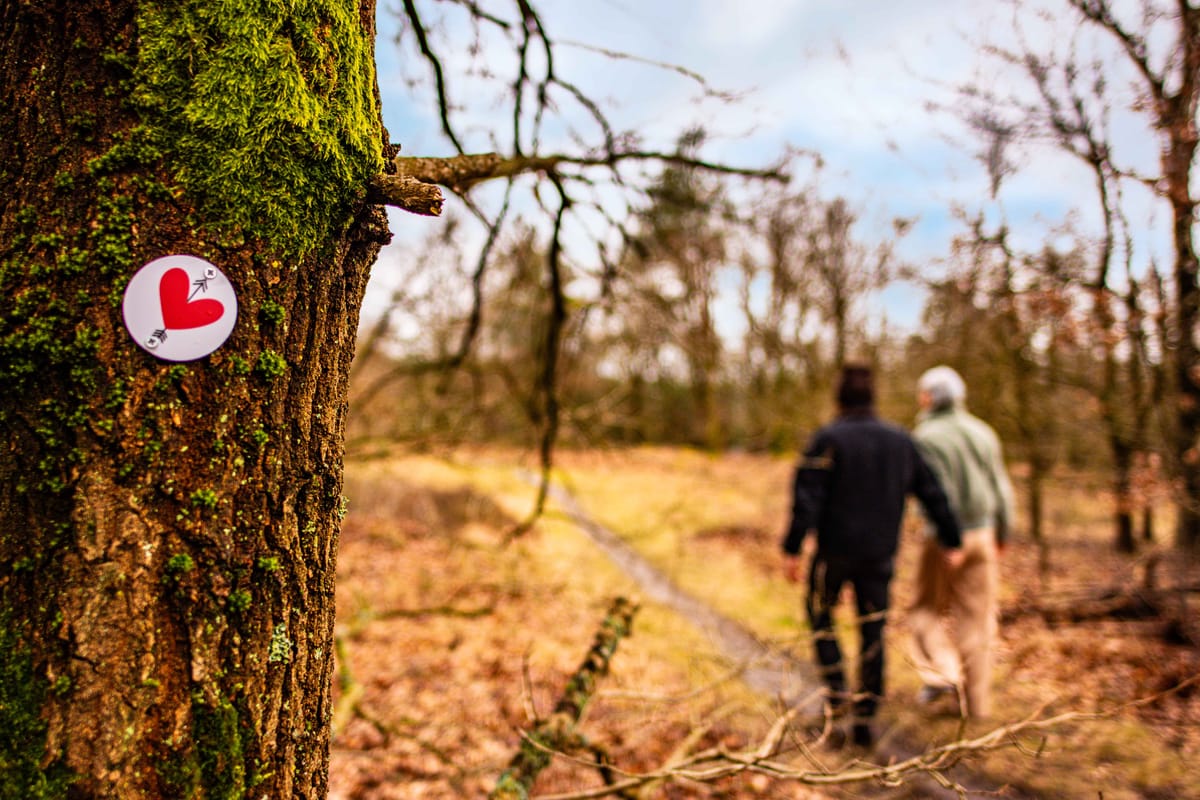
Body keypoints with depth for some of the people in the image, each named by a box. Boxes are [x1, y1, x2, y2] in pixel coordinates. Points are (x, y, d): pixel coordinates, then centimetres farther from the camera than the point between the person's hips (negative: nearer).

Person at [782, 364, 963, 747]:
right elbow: (932, 494, 8)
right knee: (873, 632, 9)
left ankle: (837, 690, 13)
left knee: (821, 612, 19)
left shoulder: (828, 439, -10)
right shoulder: (900, 441, 5)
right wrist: (951, 542, 16)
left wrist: (792, 549, -15)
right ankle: (865, 716, 13)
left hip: (834, 550, -3)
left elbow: (807, 498, -17)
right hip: (879, 554, 4)